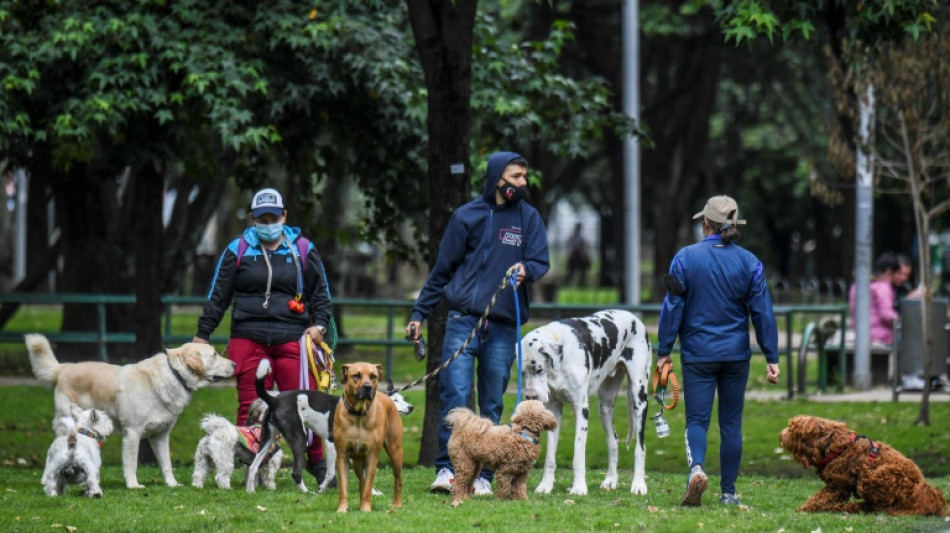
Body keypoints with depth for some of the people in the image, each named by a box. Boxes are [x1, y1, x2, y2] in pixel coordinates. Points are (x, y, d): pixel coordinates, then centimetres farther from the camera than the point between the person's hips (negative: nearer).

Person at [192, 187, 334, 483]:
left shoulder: (303, 250, 11)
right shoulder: (237, 250, 10)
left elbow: (320, 293, 17)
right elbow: (217, 296, 13)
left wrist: (319, 324, 1)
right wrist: (202, 335, 10)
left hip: (292, 339, -1)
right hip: (248, 339, 1)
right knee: (250, 406, 0)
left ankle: (316, 462, 3)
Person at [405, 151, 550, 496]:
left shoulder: (529, 218, 9)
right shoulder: (467, 216, 5)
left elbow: (541, 262, 4)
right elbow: (442, 269, 11)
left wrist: (526, 270, -20)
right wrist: (419, 313, 9)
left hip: (503, 326, 1)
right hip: (463, 321, -1)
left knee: (492, 404, 4)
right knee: (454, 396, -11)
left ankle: (483, 476, 8)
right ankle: (447, 469, -8)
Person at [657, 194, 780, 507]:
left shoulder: (686, 258, -5)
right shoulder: (749, 262, 0)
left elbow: (672, 307, -4)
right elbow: (763, 312, 0)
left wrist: (664, 351, 4)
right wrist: (771, 358, 4)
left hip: (698, 353, -2)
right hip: (736, 353, 2)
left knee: (696, 419, 1)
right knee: (731, 423, 10)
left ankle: (696, 467, -28)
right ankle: (729, 493, 12)